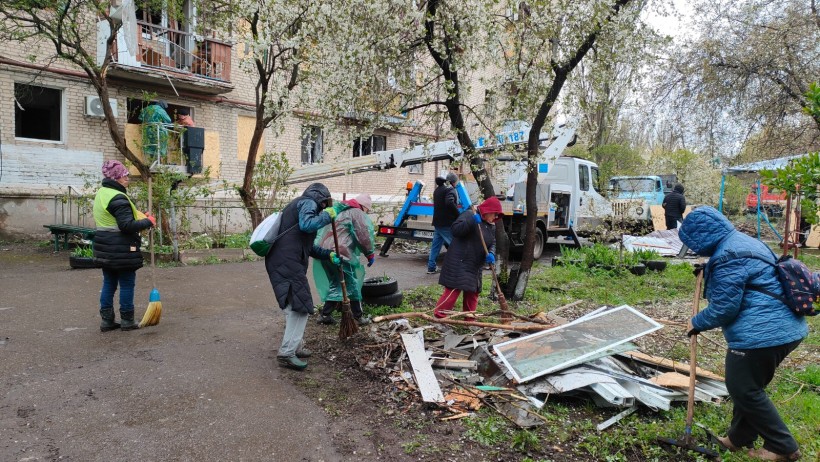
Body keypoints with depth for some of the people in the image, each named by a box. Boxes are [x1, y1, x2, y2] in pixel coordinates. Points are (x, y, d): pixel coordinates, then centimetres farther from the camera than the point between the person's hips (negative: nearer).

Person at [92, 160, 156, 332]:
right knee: (127, 284, 2)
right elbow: (127, 225, -24)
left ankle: (107, 320, 20)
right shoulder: (118, 198, -18)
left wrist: (142, 217, 10)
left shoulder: (101, 194, 14)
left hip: (104, 247, 9)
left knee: (109, 283, 14)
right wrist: (148, 222, -12)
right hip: (121, 249, -9)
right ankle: (127, 321, 11)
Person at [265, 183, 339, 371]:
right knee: (300, 306, -9)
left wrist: (329, 255, 26)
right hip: (287, 263, -10)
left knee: (293, 306, 18)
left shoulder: (299, 204, 29)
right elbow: (306, 225, -23)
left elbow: (308, 246, 31)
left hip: (281, 262, 10)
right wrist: (327, 216, -9)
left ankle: (294, 346, 27)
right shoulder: (308, 203, -1)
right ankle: (286, 354, -7)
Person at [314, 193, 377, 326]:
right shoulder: (357, 213, 1)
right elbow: (364, 236, -6)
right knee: (352, 285, 5)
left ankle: (325, 315, 17)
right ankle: (358, 317, 12)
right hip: (339, 253, -8)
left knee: (334, 284, 19)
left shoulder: (337, 210, 27)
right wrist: (370, 254, 6)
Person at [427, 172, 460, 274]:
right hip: (447, 224, -9)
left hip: (437, 222, 9)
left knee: (435, 245, 12)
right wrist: (458, 215, -18)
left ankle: (431, 267, 15)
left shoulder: (437, 189, 18)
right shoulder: (450, 190, -12)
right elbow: (450, 203, -29)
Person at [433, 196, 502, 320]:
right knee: (453, 291, -12)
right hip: (459, 263, -8)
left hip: (475, 266, 9)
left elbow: (492, 244, 11)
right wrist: (472, 222, -33)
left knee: (472, 293, 14)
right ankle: (438, 317, -6)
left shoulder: (491, 226, 15)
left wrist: (491, 254, -11)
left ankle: (469, 320, 25)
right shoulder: (469, 215, -10)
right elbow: (455, 230, -21)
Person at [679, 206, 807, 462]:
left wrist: (697, 323, -4)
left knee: (744, 390, 5)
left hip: (762, 334, -11)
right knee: (748, 386, 20)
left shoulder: (727, 257, -22)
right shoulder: (742, 240, 11)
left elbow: (724, 308, -20)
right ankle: (739, 438, 33)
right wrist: (708, 272, 18)